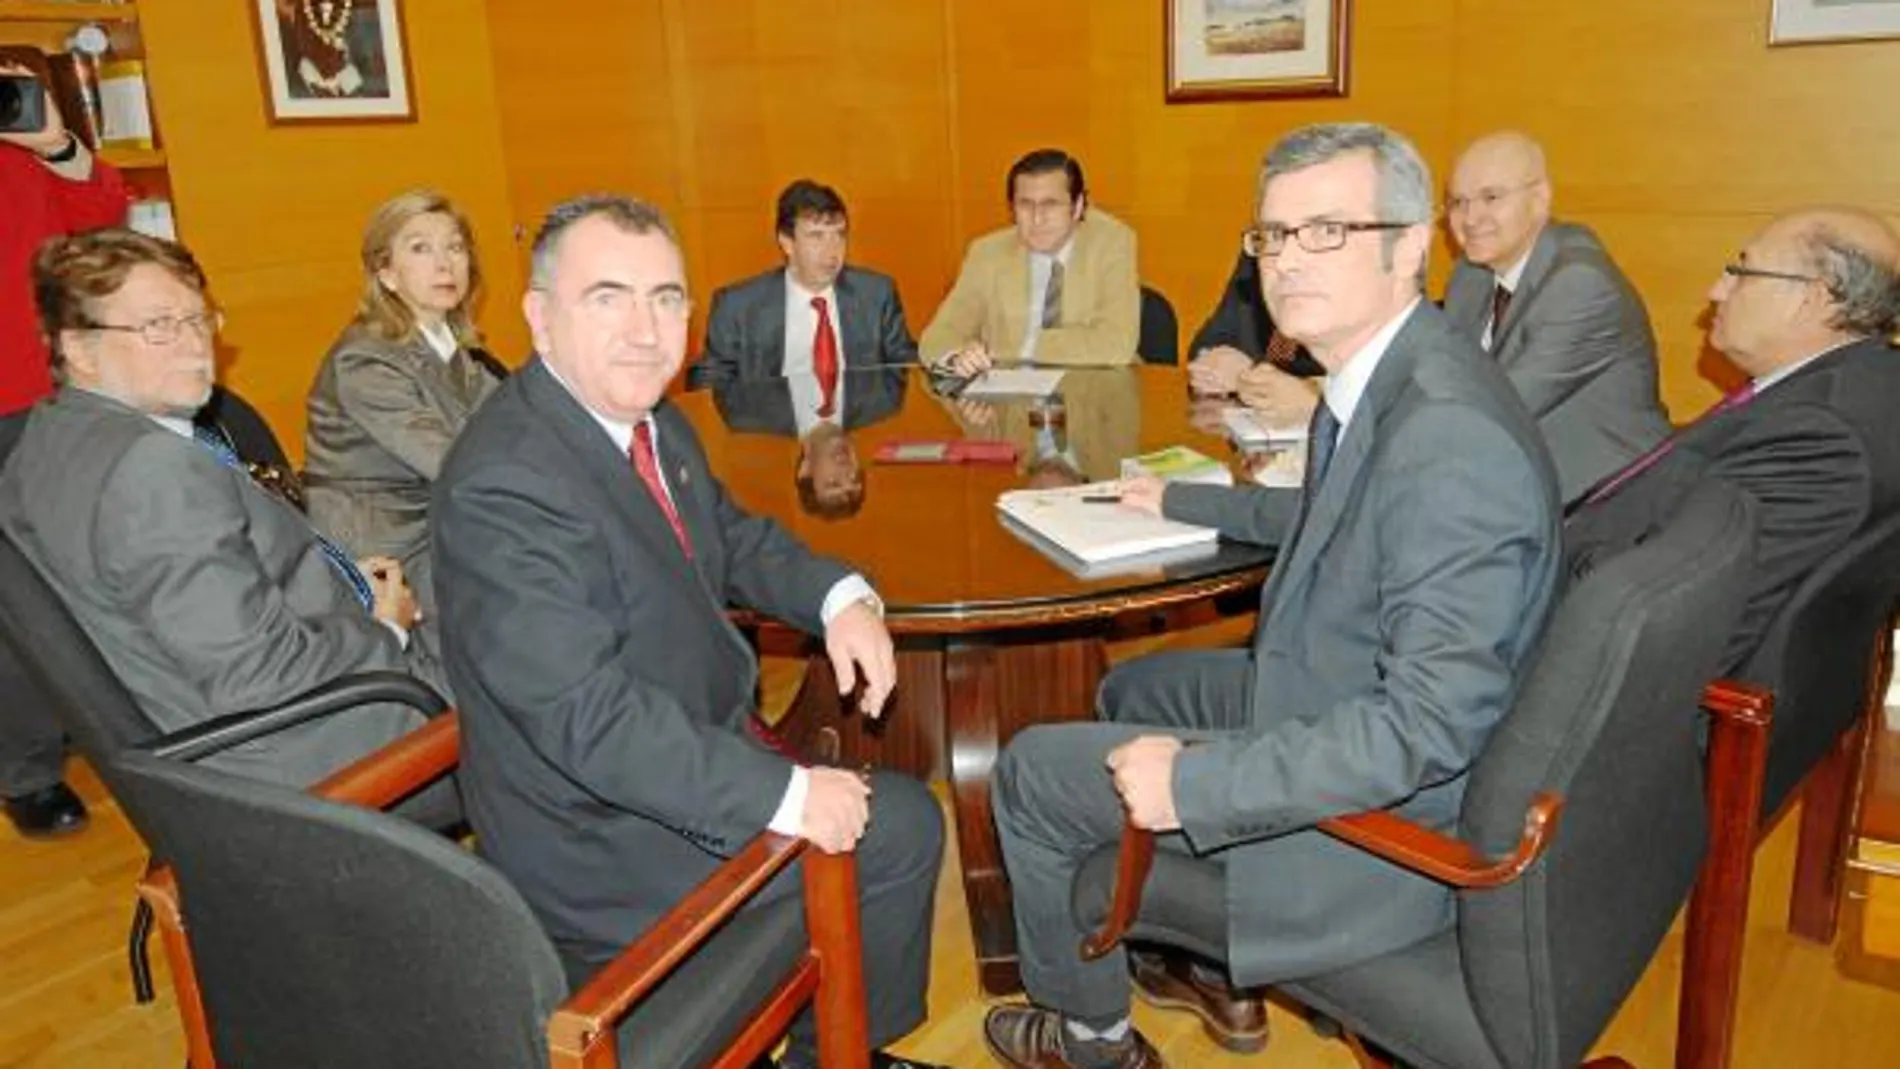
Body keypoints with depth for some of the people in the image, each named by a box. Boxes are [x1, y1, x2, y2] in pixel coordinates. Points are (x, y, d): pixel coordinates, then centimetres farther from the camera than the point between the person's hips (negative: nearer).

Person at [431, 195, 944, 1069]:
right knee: (899, 828, -4)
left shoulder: (650, 423, 0)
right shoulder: (502, 485, -28)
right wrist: (785, 795, -29)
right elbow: (587, 715, -31)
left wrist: (840, 597, -5)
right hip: (602, 840, -9)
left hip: (688, 748, 9)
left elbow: (731, 538, 14)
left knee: (899, 810, 16)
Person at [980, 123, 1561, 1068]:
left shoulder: (1446, 434, -31)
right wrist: (1179, 502, 24)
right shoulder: (1378, 380, -1)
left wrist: (1199, 782, -30)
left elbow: (1433, 722, -33)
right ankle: (1215, 968, 40)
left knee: (1031, 772, -1)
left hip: (1381, 815, -10)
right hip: (1331, 705, 10)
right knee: (1132, 691, 27)